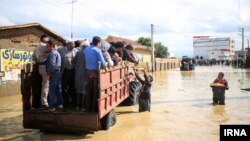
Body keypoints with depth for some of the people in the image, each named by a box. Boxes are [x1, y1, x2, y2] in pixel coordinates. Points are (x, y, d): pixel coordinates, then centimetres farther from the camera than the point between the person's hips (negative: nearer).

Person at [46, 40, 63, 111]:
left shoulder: (52, 53, -13)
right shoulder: (56, 52, 20)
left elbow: (52, 65, -22)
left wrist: (49, 74, -16)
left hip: (54, 73, -10)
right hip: (58, 72, 10)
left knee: (52, 90, -7)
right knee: (58, 89, 14)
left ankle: (52, 107, -4)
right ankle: (60, 104, 21)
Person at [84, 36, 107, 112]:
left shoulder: (86, 49, 7)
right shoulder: (97, 50, -12)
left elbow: (87, 60, 9)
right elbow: (102, 61, -15)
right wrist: (105, 67, 4)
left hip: (88, 71, 6)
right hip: (95, 71, -6)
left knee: (89, 90, 12)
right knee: (96, 90, 4)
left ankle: (88, 107, 16)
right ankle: (94, 108, 9)